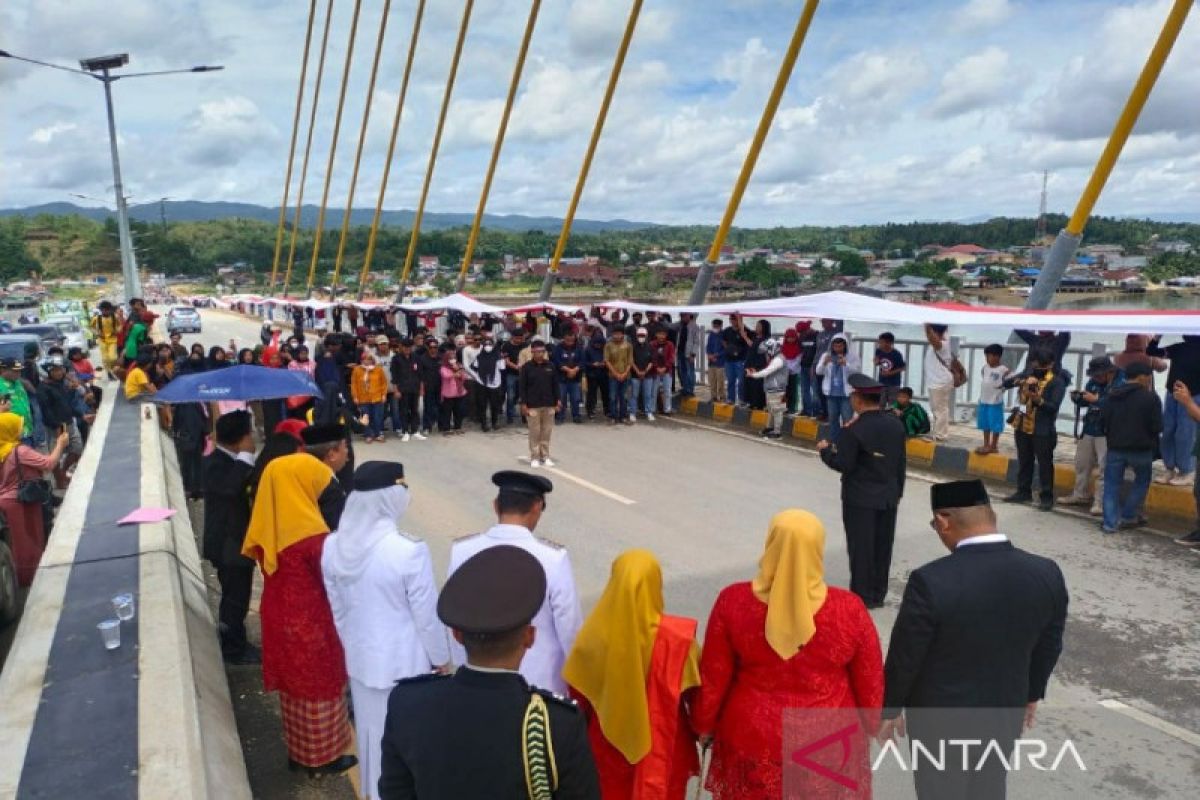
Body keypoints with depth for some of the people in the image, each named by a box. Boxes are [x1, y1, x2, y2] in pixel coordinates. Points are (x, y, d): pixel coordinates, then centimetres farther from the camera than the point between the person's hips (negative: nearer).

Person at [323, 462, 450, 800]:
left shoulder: (333, 545, -10)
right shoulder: (409, 551, -28)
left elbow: (337, 609, 3)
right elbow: (427, 615, -17)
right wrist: (441, 658, -1)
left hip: (360, 658, 6)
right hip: (405, 662, -6)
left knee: (370, 730, 25)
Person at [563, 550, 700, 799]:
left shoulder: (594, 635, -19)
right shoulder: (675, 638, -24)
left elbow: (579, 698, -7)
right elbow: (694, 694, -11)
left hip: (609, 745, 2)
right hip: (664, 747, -1)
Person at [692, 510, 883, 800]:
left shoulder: (733, 602, -19)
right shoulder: (848, 610, -20)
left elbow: (713, 679, -8)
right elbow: (869, 683, -5)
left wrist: (704, 724, 9)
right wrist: (870, 723, 14)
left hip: (753, 738, 0)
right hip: (829, 743, 0)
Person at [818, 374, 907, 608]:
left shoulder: (854, 430, -19)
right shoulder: (896, 424, 2)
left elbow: (843, 464, -16)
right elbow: (902, 463, 8)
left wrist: (825, 450, 0)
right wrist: (897, 491, 18)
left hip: (860, 499, -6)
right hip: (888, 497, 6)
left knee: (860, 548, 4)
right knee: (883, 547, 14)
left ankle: (862, 597, 11)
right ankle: (878, 594, 25)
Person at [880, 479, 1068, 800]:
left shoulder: (931, 581, -31)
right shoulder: (1047, 574, -15)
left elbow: (904, 658, -19)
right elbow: (1048, 648, 2)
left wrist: (889, 708, -1)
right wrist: (1032, 694, 20)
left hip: (940, 717, -4)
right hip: (1006, 711, 5)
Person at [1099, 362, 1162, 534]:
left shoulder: (1111, 396, 1)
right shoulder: (1150, 397, -11)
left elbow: (1102, 424, 2)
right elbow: (1157, 426, -11)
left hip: (1115, 448, 3)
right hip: (1141, 449, -3)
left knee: (1112, 484, 8)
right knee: (1142, 481, 19)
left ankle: (1110, 523, 4)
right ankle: (1128, 516, 19)